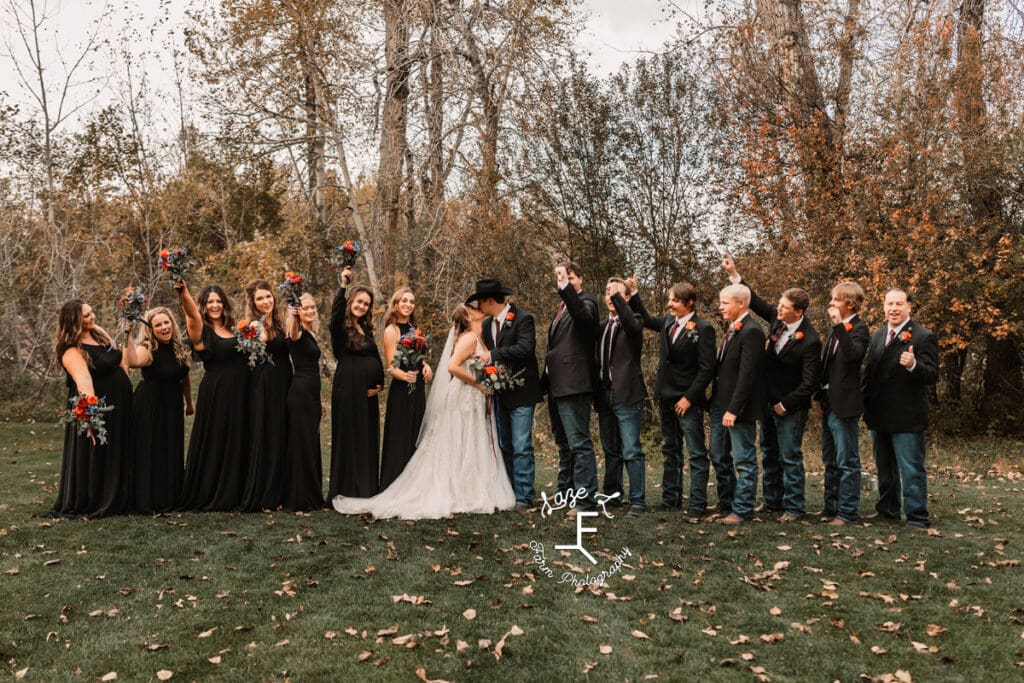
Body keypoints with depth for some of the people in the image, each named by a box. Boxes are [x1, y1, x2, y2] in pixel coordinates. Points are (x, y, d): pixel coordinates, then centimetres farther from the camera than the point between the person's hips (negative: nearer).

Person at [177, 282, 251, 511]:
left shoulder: (233, 329, 14)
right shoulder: (202, 330, -3)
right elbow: (192, 313, -24)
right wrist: (184, 293, -43)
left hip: (239, 394, 6)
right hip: (214, 394, -6)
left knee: (236, 443, 10)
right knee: (214, 443, -1)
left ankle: (231, 494, 20)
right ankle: (206, 495, 9)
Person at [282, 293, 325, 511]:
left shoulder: (311, 334, 16)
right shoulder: (298, 333, -9)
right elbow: (292, 332, -36)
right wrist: (292, 317, -57)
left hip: (311, 396, 9)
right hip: (300, 395, -9)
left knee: (311, 445, 13)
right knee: (302, 445, -5)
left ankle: (312, 496, 22)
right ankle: (299, 499, 2)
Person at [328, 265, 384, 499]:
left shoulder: (366, 328, 16)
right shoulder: (341, 328, -4)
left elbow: (376, 357, 16)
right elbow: (336, 313, -27)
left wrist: (379, 383, 2)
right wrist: (343, 286, -34)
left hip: (368, 392, 7)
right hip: (348, 389, -7)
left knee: (368, 438, 11)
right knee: (348, 438, -1)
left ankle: (368, 488, 20)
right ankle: (347, 490, 8)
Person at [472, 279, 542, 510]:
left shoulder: (523, 319, -10)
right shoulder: (487, 324, 13)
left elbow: (525, 348, -24)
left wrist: (493, 356, -24)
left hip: (520, 394, -7)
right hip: (499, 394, 8)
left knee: (521, 447, -8)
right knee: (504, 446, 12)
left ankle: (523, 497, -2)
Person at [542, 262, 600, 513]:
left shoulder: (586, 302, -7)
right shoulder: (563, 307, 20)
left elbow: (584, 316, -33)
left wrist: (566, 287, -39)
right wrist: (546, 380, 22)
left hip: (573, 385, -10)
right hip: (557, 386, 10)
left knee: (579, 443, -10)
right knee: (563, 443, 19)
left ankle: (586, 500, -7)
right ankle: (565, 492, 30)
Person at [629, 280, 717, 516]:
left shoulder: (703, 329, -12)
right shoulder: (668, 322, 7)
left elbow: (707, 369, -15)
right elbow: (646, 319, 28)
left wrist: (689, 398, -17)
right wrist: (633, 294, 16)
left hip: (688, 401, -7)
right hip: (666, 398, 8)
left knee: (697, 454, 0)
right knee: (670, 451, 16)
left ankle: (698, 503, 4)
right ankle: (670, 498, 25)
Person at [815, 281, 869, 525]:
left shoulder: (858, 329, -10)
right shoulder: (835, 329, 15)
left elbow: (853, 355, -30)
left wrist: (840, 326, -30)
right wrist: (821, 396, 11)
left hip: (844, 405, -9)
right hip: (829, 404, 9)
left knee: (847, 461, -2)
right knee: (830, 461, 16)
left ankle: (847, 512, 5)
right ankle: (831, 507, 26)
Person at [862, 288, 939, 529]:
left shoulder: (923, 337, -9)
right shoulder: (877, 336, 11)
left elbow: (932, 375, -15)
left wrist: (913, 365, -34)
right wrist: (865, 405, 13)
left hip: (907, 418, -7)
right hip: (879, 417, 7)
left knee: (911, 470, -2)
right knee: (884, 468, 18)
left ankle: (917, 517, 6)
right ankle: (888, 509, 31)